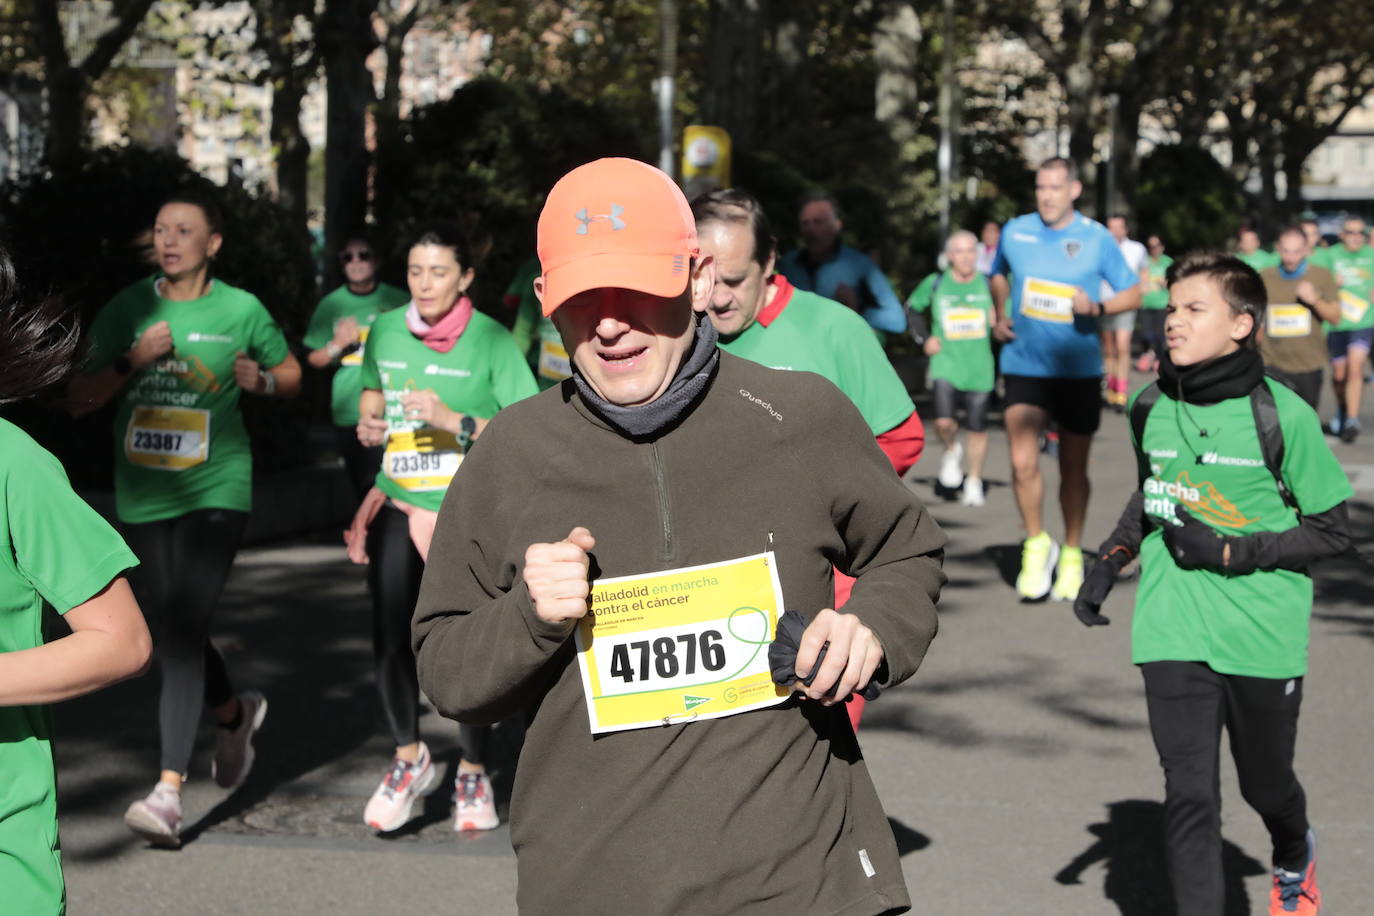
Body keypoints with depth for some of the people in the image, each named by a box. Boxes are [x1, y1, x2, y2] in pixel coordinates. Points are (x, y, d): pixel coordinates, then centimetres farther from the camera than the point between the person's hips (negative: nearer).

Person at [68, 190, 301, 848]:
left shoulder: (242, 311, -1)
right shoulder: (127, 310, 3)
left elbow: (291, 374, 14)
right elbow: (78, 400, 1)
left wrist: (260, 379, -8)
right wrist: (132, 360, -15)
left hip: (215, 491, -4)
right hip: (141, 498, 4)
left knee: (183, 632, -17)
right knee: (172, 633, 15)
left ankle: (168, 793, -20)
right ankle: (235, 713, 46)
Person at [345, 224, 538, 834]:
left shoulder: (491, 341, -8)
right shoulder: (385, 332, 5)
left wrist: (456, 422, -22)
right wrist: (368, 420, 2)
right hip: (398, 502, 3)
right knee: (390, 639, -5)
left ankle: (473, 774, 20)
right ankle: (409, 759, 20)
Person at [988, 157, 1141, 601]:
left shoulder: (1097, 239, -4)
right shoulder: (1015, 231, 2)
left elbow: (1134, 294, 1)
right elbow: (998, 274, 23)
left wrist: (1097, 307, -17)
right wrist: (1000, 315, 8)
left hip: (1079, 369, -1)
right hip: (1024, 365, 1)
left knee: (1073, 467, 8)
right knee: (1023, 462, -13)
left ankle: (1071, 556, 25)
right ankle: (1037, 544, 9)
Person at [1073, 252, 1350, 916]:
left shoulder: (1282, 415, -12)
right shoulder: (1152, 409, 1)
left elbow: (1332, 530, -6)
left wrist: (1231, 552, -15)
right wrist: (1110, 561, 8)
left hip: (1262, 636, -2)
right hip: (1173, 634, 2)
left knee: (1266, 784, 17)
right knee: (1189, 794, -6)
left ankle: (1295, 859, 51)